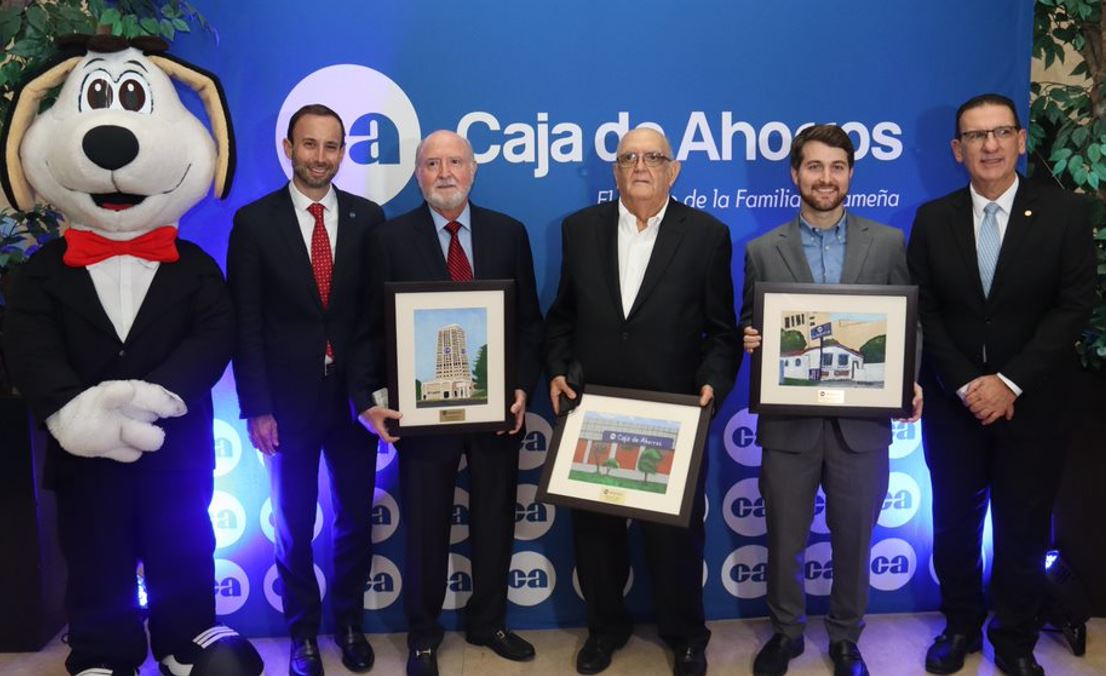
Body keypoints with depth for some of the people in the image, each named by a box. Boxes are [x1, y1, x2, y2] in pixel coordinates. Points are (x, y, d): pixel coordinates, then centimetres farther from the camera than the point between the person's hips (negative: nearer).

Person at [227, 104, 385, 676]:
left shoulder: (368, 218, 2)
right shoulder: (254, 221, -3)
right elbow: (245, 323, -5)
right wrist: (256, 407, -9)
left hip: (354, 396, 2)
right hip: (287, 399, -1)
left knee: (354, 518, 12)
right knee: (294, 525, 13)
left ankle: (349, 622, 33)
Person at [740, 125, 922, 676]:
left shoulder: (887, 243, 3)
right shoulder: (762, 250, 2)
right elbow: (749, 330, 6)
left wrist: (910, 382, -10)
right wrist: (750, 340, -17)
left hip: (862, 421, 0)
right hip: (789, 422, 0)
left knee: (854, 540, 14)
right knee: (784, 540, 13)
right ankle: (786, 631, 36)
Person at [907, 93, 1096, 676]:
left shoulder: (1065, 213, -4)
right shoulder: (932, 219, 0)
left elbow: (1074, 306, -8)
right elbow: (923, 312, -1)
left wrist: (1010, 382, -15)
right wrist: (967, 384, -11)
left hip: (1032, 403, -1)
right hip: (953, 402, 1)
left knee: (1023, 529, 10)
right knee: (954, 523, 12)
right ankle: (960, 626, 32)